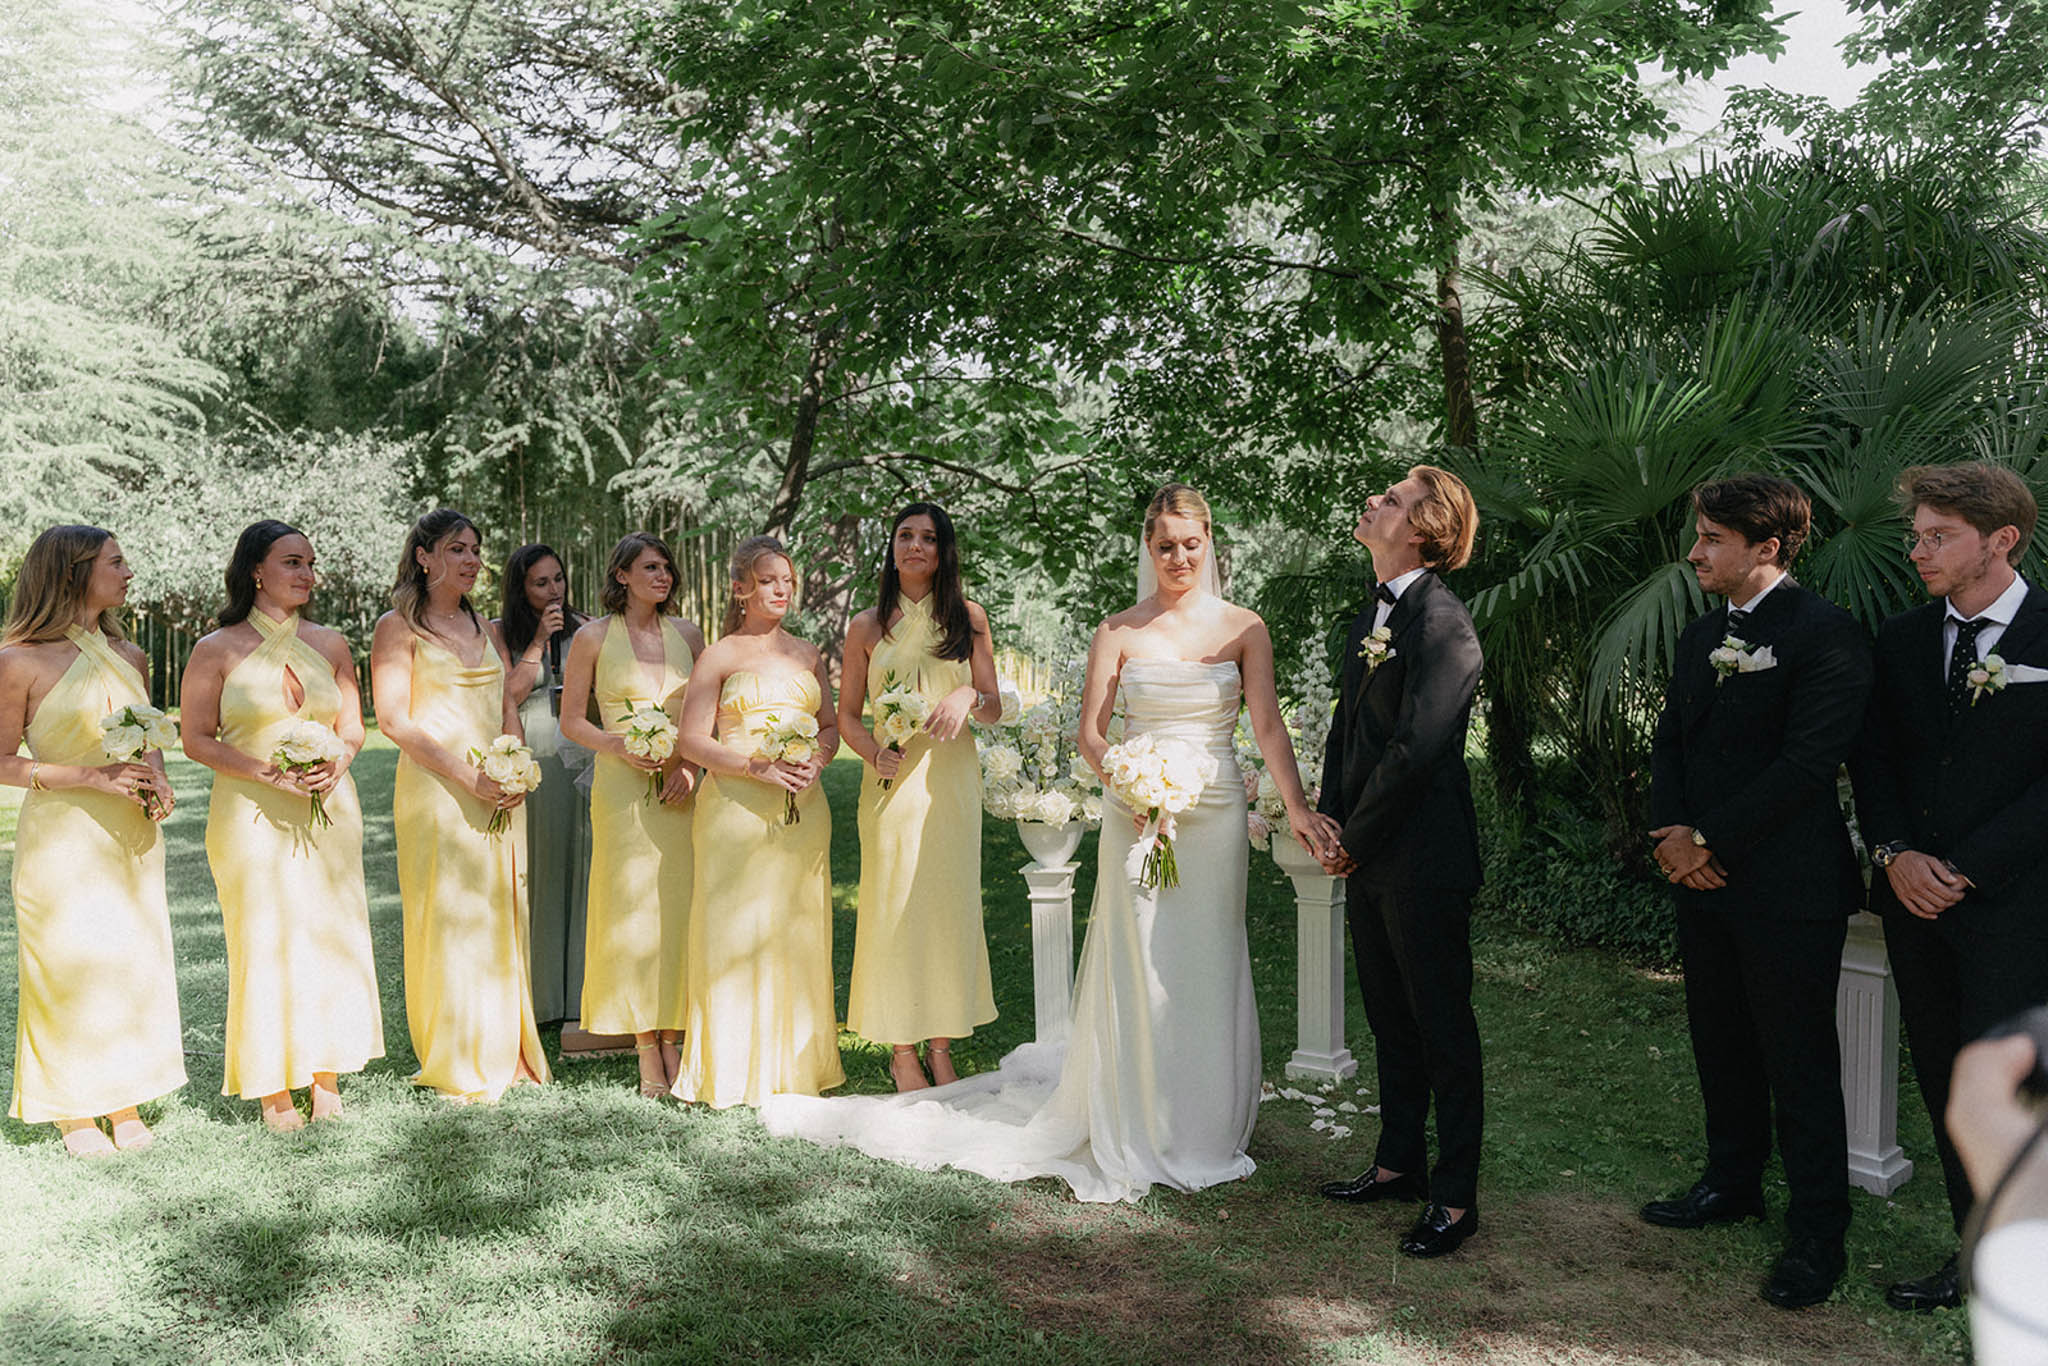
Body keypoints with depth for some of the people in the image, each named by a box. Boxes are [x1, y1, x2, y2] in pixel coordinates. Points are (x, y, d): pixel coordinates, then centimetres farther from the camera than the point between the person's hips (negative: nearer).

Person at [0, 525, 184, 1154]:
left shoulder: (129, 656, 8)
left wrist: (156, 780, -1)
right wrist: (91, 778, -18)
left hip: (130, 836, 5)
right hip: (61, 836, -5)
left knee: (132, 962, 8)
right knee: (68, 966, 2)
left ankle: (125, 1103, 21)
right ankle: (73, 1112, 18)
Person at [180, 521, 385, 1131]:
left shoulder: (330, 644, 10)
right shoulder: (216, 650, -1)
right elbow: (197, 739, -2)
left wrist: (337, 762, -7)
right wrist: (268, 773, -16)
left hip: (329, 811, 4)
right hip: (252, 815, -3)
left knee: (333, 936, 4)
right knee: (265, 943, -2)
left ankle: (326, 1080, 16)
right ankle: (274, 1091, 9)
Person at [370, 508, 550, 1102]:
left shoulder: (487, 631, 17)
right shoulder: (398, 627, -2)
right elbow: (394, 719, -10)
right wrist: (467, 776, -16)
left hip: (499, 794, 6)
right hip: (435, 791, -6)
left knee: (501, 915, 8)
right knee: (446, 916, -4)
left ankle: (504, 1053, 17)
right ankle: (456, 1064, 6)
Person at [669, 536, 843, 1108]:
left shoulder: (807, 653, 15)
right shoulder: (720, 656, 1)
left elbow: (830, 726, 18)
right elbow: (692, 742, -4)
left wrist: (816, 759, -4)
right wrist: (758, 766, -16)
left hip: (803, 809, 5)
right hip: (737, 806, -4)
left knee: (800, 930, 6)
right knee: (737, 931, -4)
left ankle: (796, 1060, 16)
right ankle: (735, 1071, 4)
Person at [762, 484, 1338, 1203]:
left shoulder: (1243, 628, 4)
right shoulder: (1119, 631, 3)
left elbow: (1268, 726, -3)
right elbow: (1091, 732, 2)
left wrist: (1296, 806, -15)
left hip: (1215, 818, 1)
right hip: (1137, 816, -1)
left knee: (1208, 970, 6)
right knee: (1138, 968, 1)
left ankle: (1204, 1129, 22)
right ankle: (1136, 1134, 14)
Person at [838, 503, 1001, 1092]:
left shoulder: (969, 618, 8)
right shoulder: (868, 626, 6)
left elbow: (995, 707, 8)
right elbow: (847, 714, 7)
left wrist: (968, 696, -15)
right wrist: (874, 754, -12)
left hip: (951, 776, 1)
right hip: (893, 779, -1)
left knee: (950, 902, 4)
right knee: (894, 905, 0)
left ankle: (941, 1047, 16)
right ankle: (902, 1050, 11)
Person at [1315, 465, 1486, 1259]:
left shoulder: (1442, 625, -17)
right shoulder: (1371, 615, 13)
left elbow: (1414, 749, -21)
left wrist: (1355, 838, -12)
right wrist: (1331, 822, 5)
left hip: (1423, 863, -9)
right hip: (1367, 861, 9)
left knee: (1443, 1028, 2)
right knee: (1390, 1021, 18)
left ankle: (1456, 1196, 12)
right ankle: (1399, 1164, 32)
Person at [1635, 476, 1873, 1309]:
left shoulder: (1825, 634, -13)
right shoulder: (1701, 636, 14)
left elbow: (1807, 762, -19)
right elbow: (1671, 741, 14)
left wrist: (1709, 842, -16)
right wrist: (1672, 830, -4)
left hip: (1787, 889, -8)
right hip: (1705, 879, 8)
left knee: (1799, 1062, 2)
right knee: (1719, 1044, 18)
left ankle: (1817, 1233, 15)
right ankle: (1733, 1182, 36)